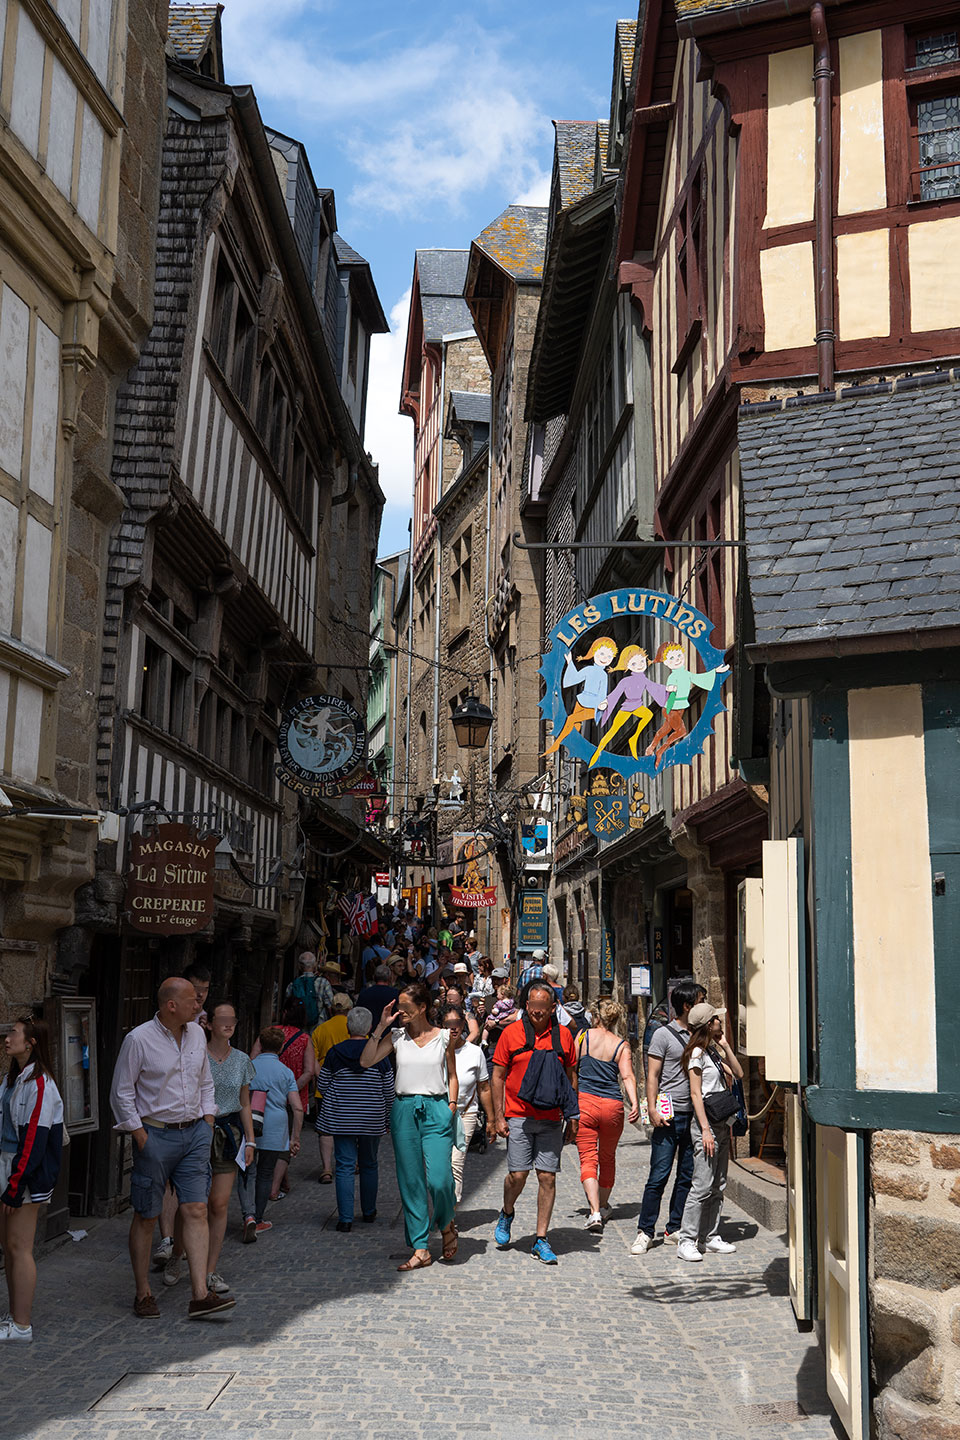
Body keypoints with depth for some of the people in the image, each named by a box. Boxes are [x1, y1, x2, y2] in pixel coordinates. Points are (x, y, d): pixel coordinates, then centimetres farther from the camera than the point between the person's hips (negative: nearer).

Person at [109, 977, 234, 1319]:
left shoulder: (197, 1034, 9)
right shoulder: (139, 1039, -10)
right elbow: (121, 1092, -6)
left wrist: (208, 1118, 10)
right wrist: (138, 1132, -10)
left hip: (194, 1133, 5)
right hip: (156, 1134, -5)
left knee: (196, 1210, -3)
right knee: (146, 1217, 4)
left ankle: (200, 1295, -4)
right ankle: (143, 1294, 18)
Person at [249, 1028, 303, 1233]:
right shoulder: (286, 1072, 1)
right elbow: (298, 1108, -4)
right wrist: (295, 1138, 2)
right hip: (274, 1132, 0)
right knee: (265, 1175, 10)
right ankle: (258, 1220, 13)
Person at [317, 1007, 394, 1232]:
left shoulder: (334, 1053, -6)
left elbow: (323, 1086, 2)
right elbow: (389, 1092, 0)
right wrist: (387, 1120, 12)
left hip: (341, 1118, -1)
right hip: (372, 1120, 1)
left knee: (345, 1166, 1)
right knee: (369, 1165, 17)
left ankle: (345, 1219, -4)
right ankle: (369, 1213, 28)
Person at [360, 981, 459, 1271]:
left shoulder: (444, 1037, 5)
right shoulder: (397, 1036, 7)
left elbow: (452, 1074, 13)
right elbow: (366, 1061, 0)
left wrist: (452, 1104, 0)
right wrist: (381, 1026, -2)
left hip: (436, 1109, -2)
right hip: (404, 1109, 2)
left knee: (439, 1179, -12)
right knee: (410, 1181, 2)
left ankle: (447, 1224, 20)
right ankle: (421, 1250, 9)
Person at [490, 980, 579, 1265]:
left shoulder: (563, 1036, 6)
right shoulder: (511, 1033, 0)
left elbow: (571, 1077, 13)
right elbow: (498, 1077, 2)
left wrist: (572, 1117, 9)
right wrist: (499, 1117, -4)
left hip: (551, 1119, 2)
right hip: (519, 1118, -2)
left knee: (548, 1177, 0)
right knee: (517, 1174, -5)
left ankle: (541, 1240, 10)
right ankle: (507, 1214, 26)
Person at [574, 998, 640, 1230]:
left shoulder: (584, 1036, 1)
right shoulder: (622, 1046, 3)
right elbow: (627, 1076, -10)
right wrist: (635, 1103, -17)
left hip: (584, 1102, -2)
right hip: (612, 1106, 2)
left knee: (588, 1159, -2)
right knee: (608, 1158, 20)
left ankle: (595, 1212, -17)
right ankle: (603, 1207, 35)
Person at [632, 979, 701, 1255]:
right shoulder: (664, 1035, -3)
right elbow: (652, 1076, -5)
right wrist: (653, 1110, -14)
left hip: (694, 1116, 6)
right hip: (670, 1117, -6)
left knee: (688, 1176, 8)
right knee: (659, 1175, -6)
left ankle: (675, 1228, 18)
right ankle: (645, 1231, 1)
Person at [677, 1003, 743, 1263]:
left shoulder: (713, 1051, 16)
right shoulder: (697, 1052, -10)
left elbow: (738, 1074, 13)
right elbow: (696, 1094, -13)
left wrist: (725, 1046, 6)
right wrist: (706, 1129, -18)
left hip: (722, 1123, 9)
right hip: (706, 1123, -9)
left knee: (718, 1185, 9)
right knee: (702, 1185, -10)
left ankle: (710, 1237, 15)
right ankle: (687, 1241, -7)